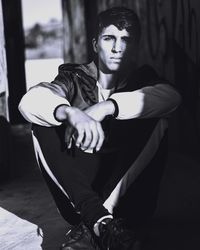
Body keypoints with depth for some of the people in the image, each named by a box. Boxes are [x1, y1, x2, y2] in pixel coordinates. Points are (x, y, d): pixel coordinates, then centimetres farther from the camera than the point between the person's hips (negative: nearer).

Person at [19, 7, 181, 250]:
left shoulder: (143, 78, 3)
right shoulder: (75, 79, 1)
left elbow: (170, 96, -23)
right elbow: (30, 100, -21)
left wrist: (107, 106, -37)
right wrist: (70, 113, -43)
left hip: (127, 188, 0)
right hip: (77, 187, 0)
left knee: (156, 121, -22)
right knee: (43, 124, -19)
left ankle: (89, 225, -30)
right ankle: (100, 220, -33)